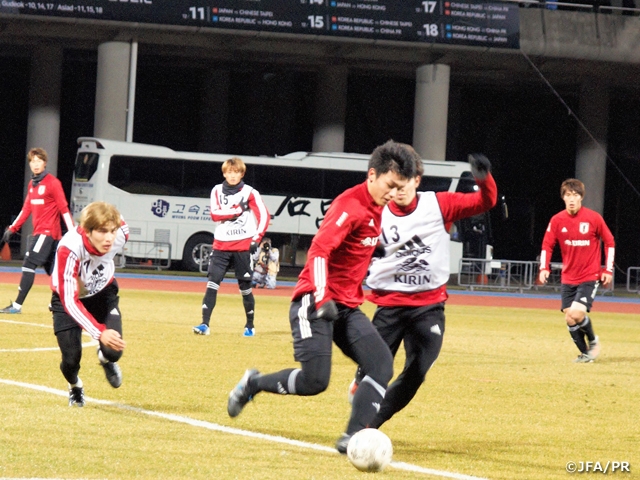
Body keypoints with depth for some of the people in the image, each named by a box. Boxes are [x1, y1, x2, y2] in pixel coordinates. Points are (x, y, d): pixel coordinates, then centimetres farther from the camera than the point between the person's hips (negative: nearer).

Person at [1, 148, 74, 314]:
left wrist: (73, 233, -15)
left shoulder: (53, 183, -10)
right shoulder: (32, 184, 13)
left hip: (48, 231, -8)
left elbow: (64, 209, -12)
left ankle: (17, 305, -14)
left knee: (29, 264, -13)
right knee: (51, 269, 10)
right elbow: (26, 209, 17)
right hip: (39, 231, 8)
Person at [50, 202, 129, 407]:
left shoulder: (120, 234, -29)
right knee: (71, 358, -13)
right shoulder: (69, 249, -41)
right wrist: (100, 333, -54)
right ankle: (75, 387, 27)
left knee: (114, 349, -17)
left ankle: (106, 358, 24)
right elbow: (69, 300, -41)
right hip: (68, 298, -3)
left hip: (103, 293, 3)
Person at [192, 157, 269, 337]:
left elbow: (264, 216, -1)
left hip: (243, 247, -2)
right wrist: (237, 210, -16)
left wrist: (256, 239, -9)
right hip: (221, 246, 2)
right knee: (212, 283, -9)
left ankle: (250, 325, 19)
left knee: (245, 287, 4)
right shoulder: (217, 191, 6)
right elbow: (215, 215, -7)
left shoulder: (250, 193, -1)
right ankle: (205, 324, -13)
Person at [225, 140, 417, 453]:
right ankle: (253, 383, 11)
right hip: (316, 302, -8)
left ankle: (353, 438, -17)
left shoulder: (377, 208, 11)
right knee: (315, 380, -15)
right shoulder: (350, 205, -16)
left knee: (382, 365, -11)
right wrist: (321, 296, -36)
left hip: (347, 308, 8)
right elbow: (319, 250, -26)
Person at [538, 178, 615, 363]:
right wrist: (544, 268, -11)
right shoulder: (557, 220, -3)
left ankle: (593, 340, 8)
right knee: (569, 319, 0)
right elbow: (547, 245, 4)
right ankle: (585, 353, 19)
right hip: (568, 278, 4)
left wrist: (608, 270, -3)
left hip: (590, 277, -4)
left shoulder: (594, 218, -9)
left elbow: (609, 242, 1)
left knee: (577, 313, -20)